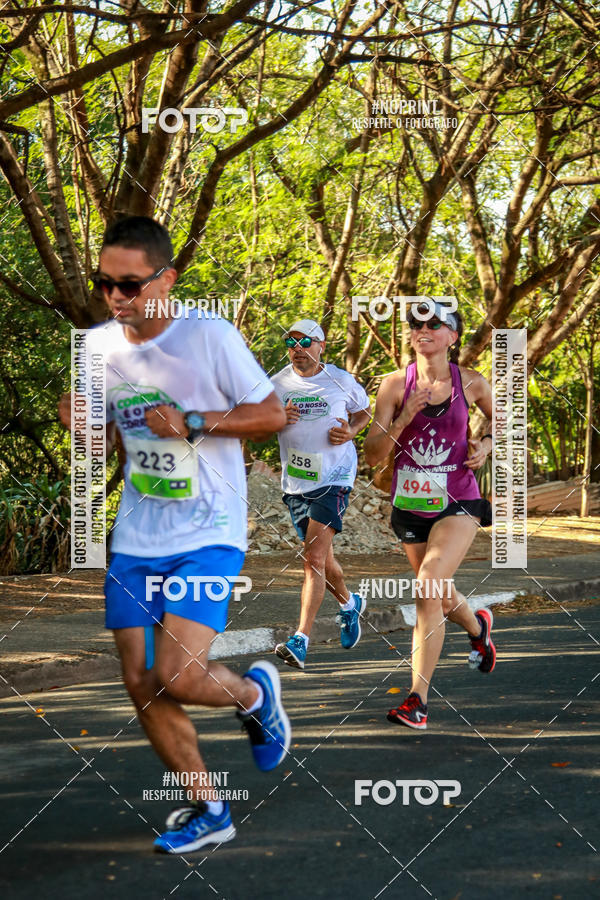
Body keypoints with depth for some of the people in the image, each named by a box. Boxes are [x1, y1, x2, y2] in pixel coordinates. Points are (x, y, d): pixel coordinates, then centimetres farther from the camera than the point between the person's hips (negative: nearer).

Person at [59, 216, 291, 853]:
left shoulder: (211, 336, -12)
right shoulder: (97, 345, 4)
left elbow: (272, 414, -7)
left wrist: (193, 423, -19)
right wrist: (81, 422, -6)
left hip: (208, 535, -5)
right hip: (135, 539, 6)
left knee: (176, 676, -17)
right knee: (142, 684, 4)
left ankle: (255, 693, 18)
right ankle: (207, 810, 21)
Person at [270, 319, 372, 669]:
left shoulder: (343, 381, -1)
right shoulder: (276, 384, 3)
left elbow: (364, 412, 15)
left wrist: (351, 431, -6)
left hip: (334, 478, -4)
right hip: (295, 482, 4)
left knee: (315, 557, -16)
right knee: (321, 558, 16)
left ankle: (300, 641, -20)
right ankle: (349, 603, 47)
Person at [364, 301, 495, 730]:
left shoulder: (471, 383, -4)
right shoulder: (395, 384, -3)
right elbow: (373, 454, -5)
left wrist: (486, 445, -4)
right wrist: (404, 418, -20)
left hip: (457, 503, -3)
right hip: (409, 503, 3)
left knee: (429, 590, -21)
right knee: (438, 593, 19)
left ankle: (418, 698, -16)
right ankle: (478, 626, 55)